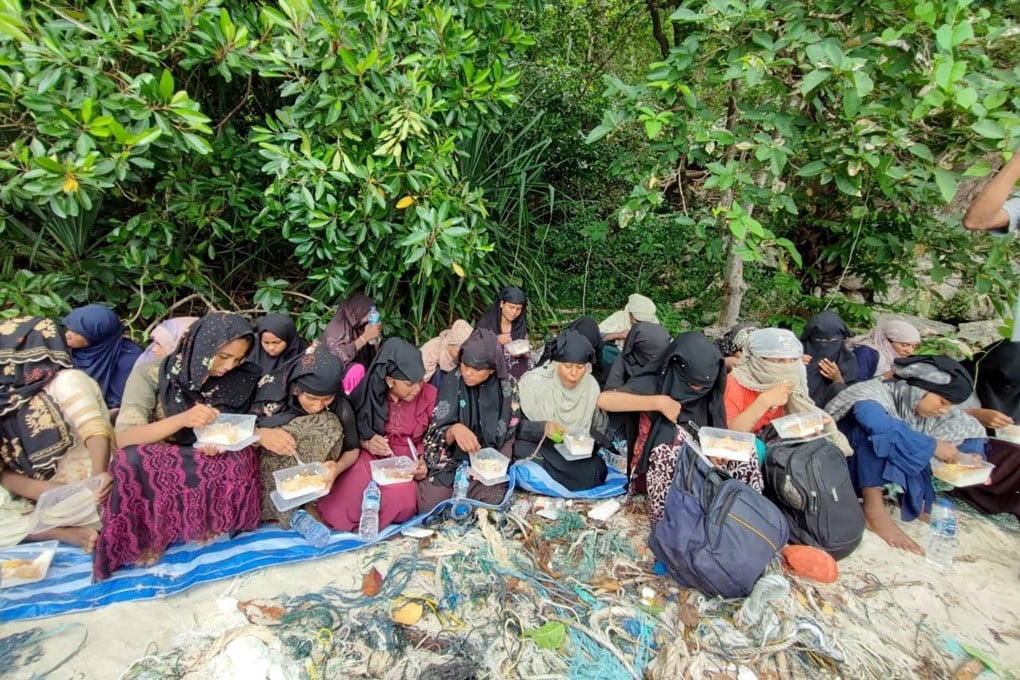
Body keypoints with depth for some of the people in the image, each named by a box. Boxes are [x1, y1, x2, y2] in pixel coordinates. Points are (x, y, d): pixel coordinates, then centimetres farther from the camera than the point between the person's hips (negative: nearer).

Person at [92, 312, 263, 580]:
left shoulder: (240, 380, -7)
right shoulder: (151, 373, -13)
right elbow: (124, 438, -19)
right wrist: (182, 420, -35)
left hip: (212, 468, 1)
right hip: (155, 468, -1)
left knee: (241, 459, -30)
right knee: (133, 459, -32)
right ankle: (145, 535, -8)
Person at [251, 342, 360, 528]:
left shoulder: (339, 405, -18)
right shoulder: (272, 389, -22)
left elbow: (352, 449, -8)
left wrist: (338, 467, -30)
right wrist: (261, 435, -38)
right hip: (269, 467, -1)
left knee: (328, 426, -25)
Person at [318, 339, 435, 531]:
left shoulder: (430, 395, -5)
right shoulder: (369, 392, -7)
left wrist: (423, 461, -16)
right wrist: (366, 443, -19)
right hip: (370, 457, 0)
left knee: (399, 495, -33)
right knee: (358, 477, -36)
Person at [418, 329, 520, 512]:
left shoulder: (508, 386, -8)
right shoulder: (452, 383, -10)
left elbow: (509, 436, 1)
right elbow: (437, 434, -11)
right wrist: (454, 430, -33)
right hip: (453, 459, 0)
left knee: (491, 500, -26)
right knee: (430, 504, -22)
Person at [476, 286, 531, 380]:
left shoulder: (521, 326, 5)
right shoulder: (486, 322, -2)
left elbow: (528, 353, 10)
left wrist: (522, 352, -11)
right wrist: (495, 340, -16)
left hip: (519, 375, 3)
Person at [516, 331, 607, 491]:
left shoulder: (591, 385, -2)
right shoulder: (532, 382, -15)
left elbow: (590, 429, 7)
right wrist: (542, 428, -32)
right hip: (534, 447, -4)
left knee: (595, 470, -24)